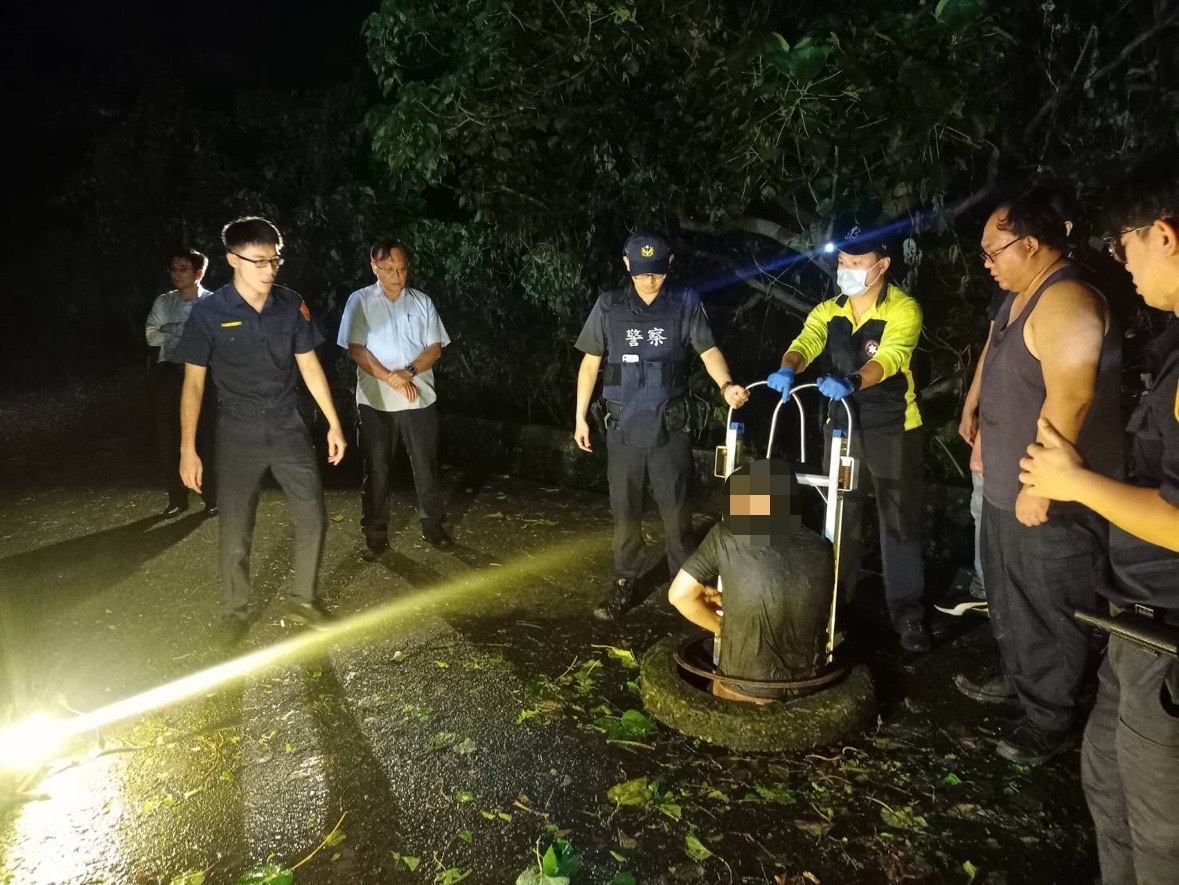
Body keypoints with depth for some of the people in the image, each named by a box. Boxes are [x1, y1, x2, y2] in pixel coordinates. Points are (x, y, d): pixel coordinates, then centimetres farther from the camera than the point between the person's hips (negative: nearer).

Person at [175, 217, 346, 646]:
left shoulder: (292, 306, -3)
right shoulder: (209, 312, -10)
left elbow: (309, 366, 5)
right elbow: (194, 382, -5)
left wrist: (334, 423, 4)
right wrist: (188, 449, -7)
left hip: (289, 431, 3)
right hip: (237, 437, -2)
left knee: (313, 519, 5)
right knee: (235, 532, 6)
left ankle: (303, 600, 25)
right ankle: (236, 610, 28)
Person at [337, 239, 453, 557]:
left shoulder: (422, 302, 6)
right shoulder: (360, 301, 0)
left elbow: (435, 349, 2)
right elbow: (355, 350, -7)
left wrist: (409, 372, -15)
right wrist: (391, 378, -15)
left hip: (420, 399, 2)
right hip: (375, 401, -2)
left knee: (426, 466, 8)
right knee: (377, 470, 6)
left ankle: (432, 525, 24)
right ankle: (376, 533, 18)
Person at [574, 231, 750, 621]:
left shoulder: (685, 302, -1)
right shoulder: (609, 305, 1)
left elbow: (708, 350, -10)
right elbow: (590, 362, 7)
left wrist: (726, 385, -30)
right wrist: (580, 416, 7)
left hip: (669, 426, -1)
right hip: (623, 425, 1)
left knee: (676, 509, 7)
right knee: (624, 509, 11)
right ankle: (624, 582, 26)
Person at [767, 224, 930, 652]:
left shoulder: (903, 309, -12)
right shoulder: (827, 311, 2)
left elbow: (890, 357, -28)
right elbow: (805, 343, -15)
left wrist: (850, 381, -48)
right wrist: (787, 370, -39)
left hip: (894, 427, -4)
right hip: (843, 424, 5)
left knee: (899, 517, 2)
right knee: (840, 514, 13)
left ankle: (906, 610, 14)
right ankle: (836, 597, 29)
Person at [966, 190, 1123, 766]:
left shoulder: (1066, 303, -22)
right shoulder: (1020, 298, 10)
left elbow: (1070, 401, -28)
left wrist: (1040, 486, -26)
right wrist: (986, 440, 21)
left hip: (1050, 502, -10)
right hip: (1005, 488, 10)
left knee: (1048, 613, 5)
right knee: (1010, 599, 23)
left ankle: (1051, 720, 21)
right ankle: (1016, 678, 43)